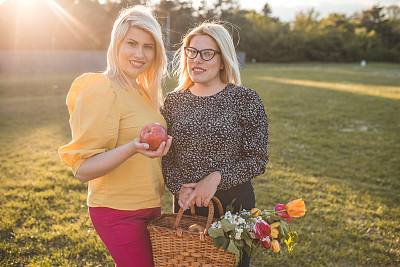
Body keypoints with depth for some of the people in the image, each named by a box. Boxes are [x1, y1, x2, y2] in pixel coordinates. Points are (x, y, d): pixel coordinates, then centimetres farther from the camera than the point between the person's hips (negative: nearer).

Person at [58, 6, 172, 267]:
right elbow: (83, 169, -23)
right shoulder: (103, 91, -18)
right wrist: (132, 148, -36)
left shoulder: (142, 91, 8)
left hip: (148, 206, 8)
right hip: (120, 213, -8)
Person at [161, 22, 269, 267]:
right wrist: (179, 187, -11)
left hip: (234, 203, -2)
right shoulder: (173, 101, 3)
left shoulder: (246, 100, -7)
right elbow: (166, 157, 5)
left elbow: (258, 159, -9)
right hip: (186, 204, 3)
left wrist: (216, 178, -19)